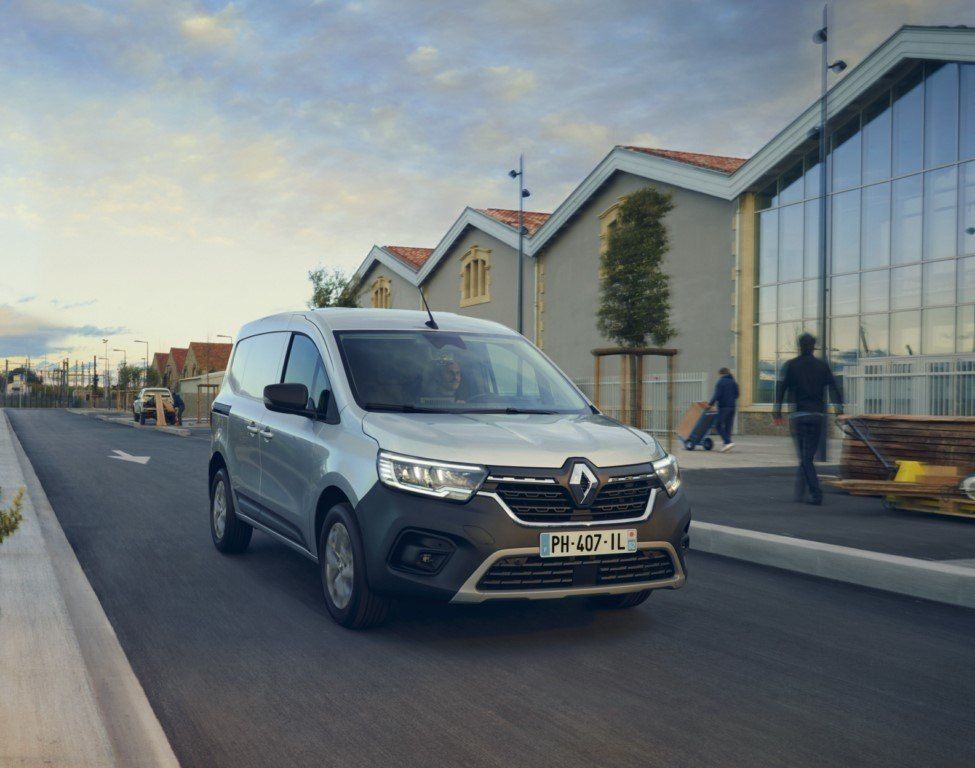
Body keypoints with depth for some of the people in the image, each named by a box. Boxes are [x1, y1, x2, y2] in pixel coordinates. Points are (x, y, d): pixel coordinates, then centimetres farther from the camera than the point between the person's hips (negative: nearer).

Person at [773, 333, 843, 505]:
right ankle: (799, 492, 18)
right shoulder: (822, 366, 8)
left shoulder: (790, 365, 1)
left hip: (798, 415, -3)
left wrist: (777, 411, -2)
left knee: (804, 457, -3)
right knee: (808, 455, 11)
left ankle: (816, 493, -15)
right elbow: (835, 388, 2)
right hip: (818, 415, 3)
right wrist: (839, 410, 5)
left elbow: (780, 388, -6)